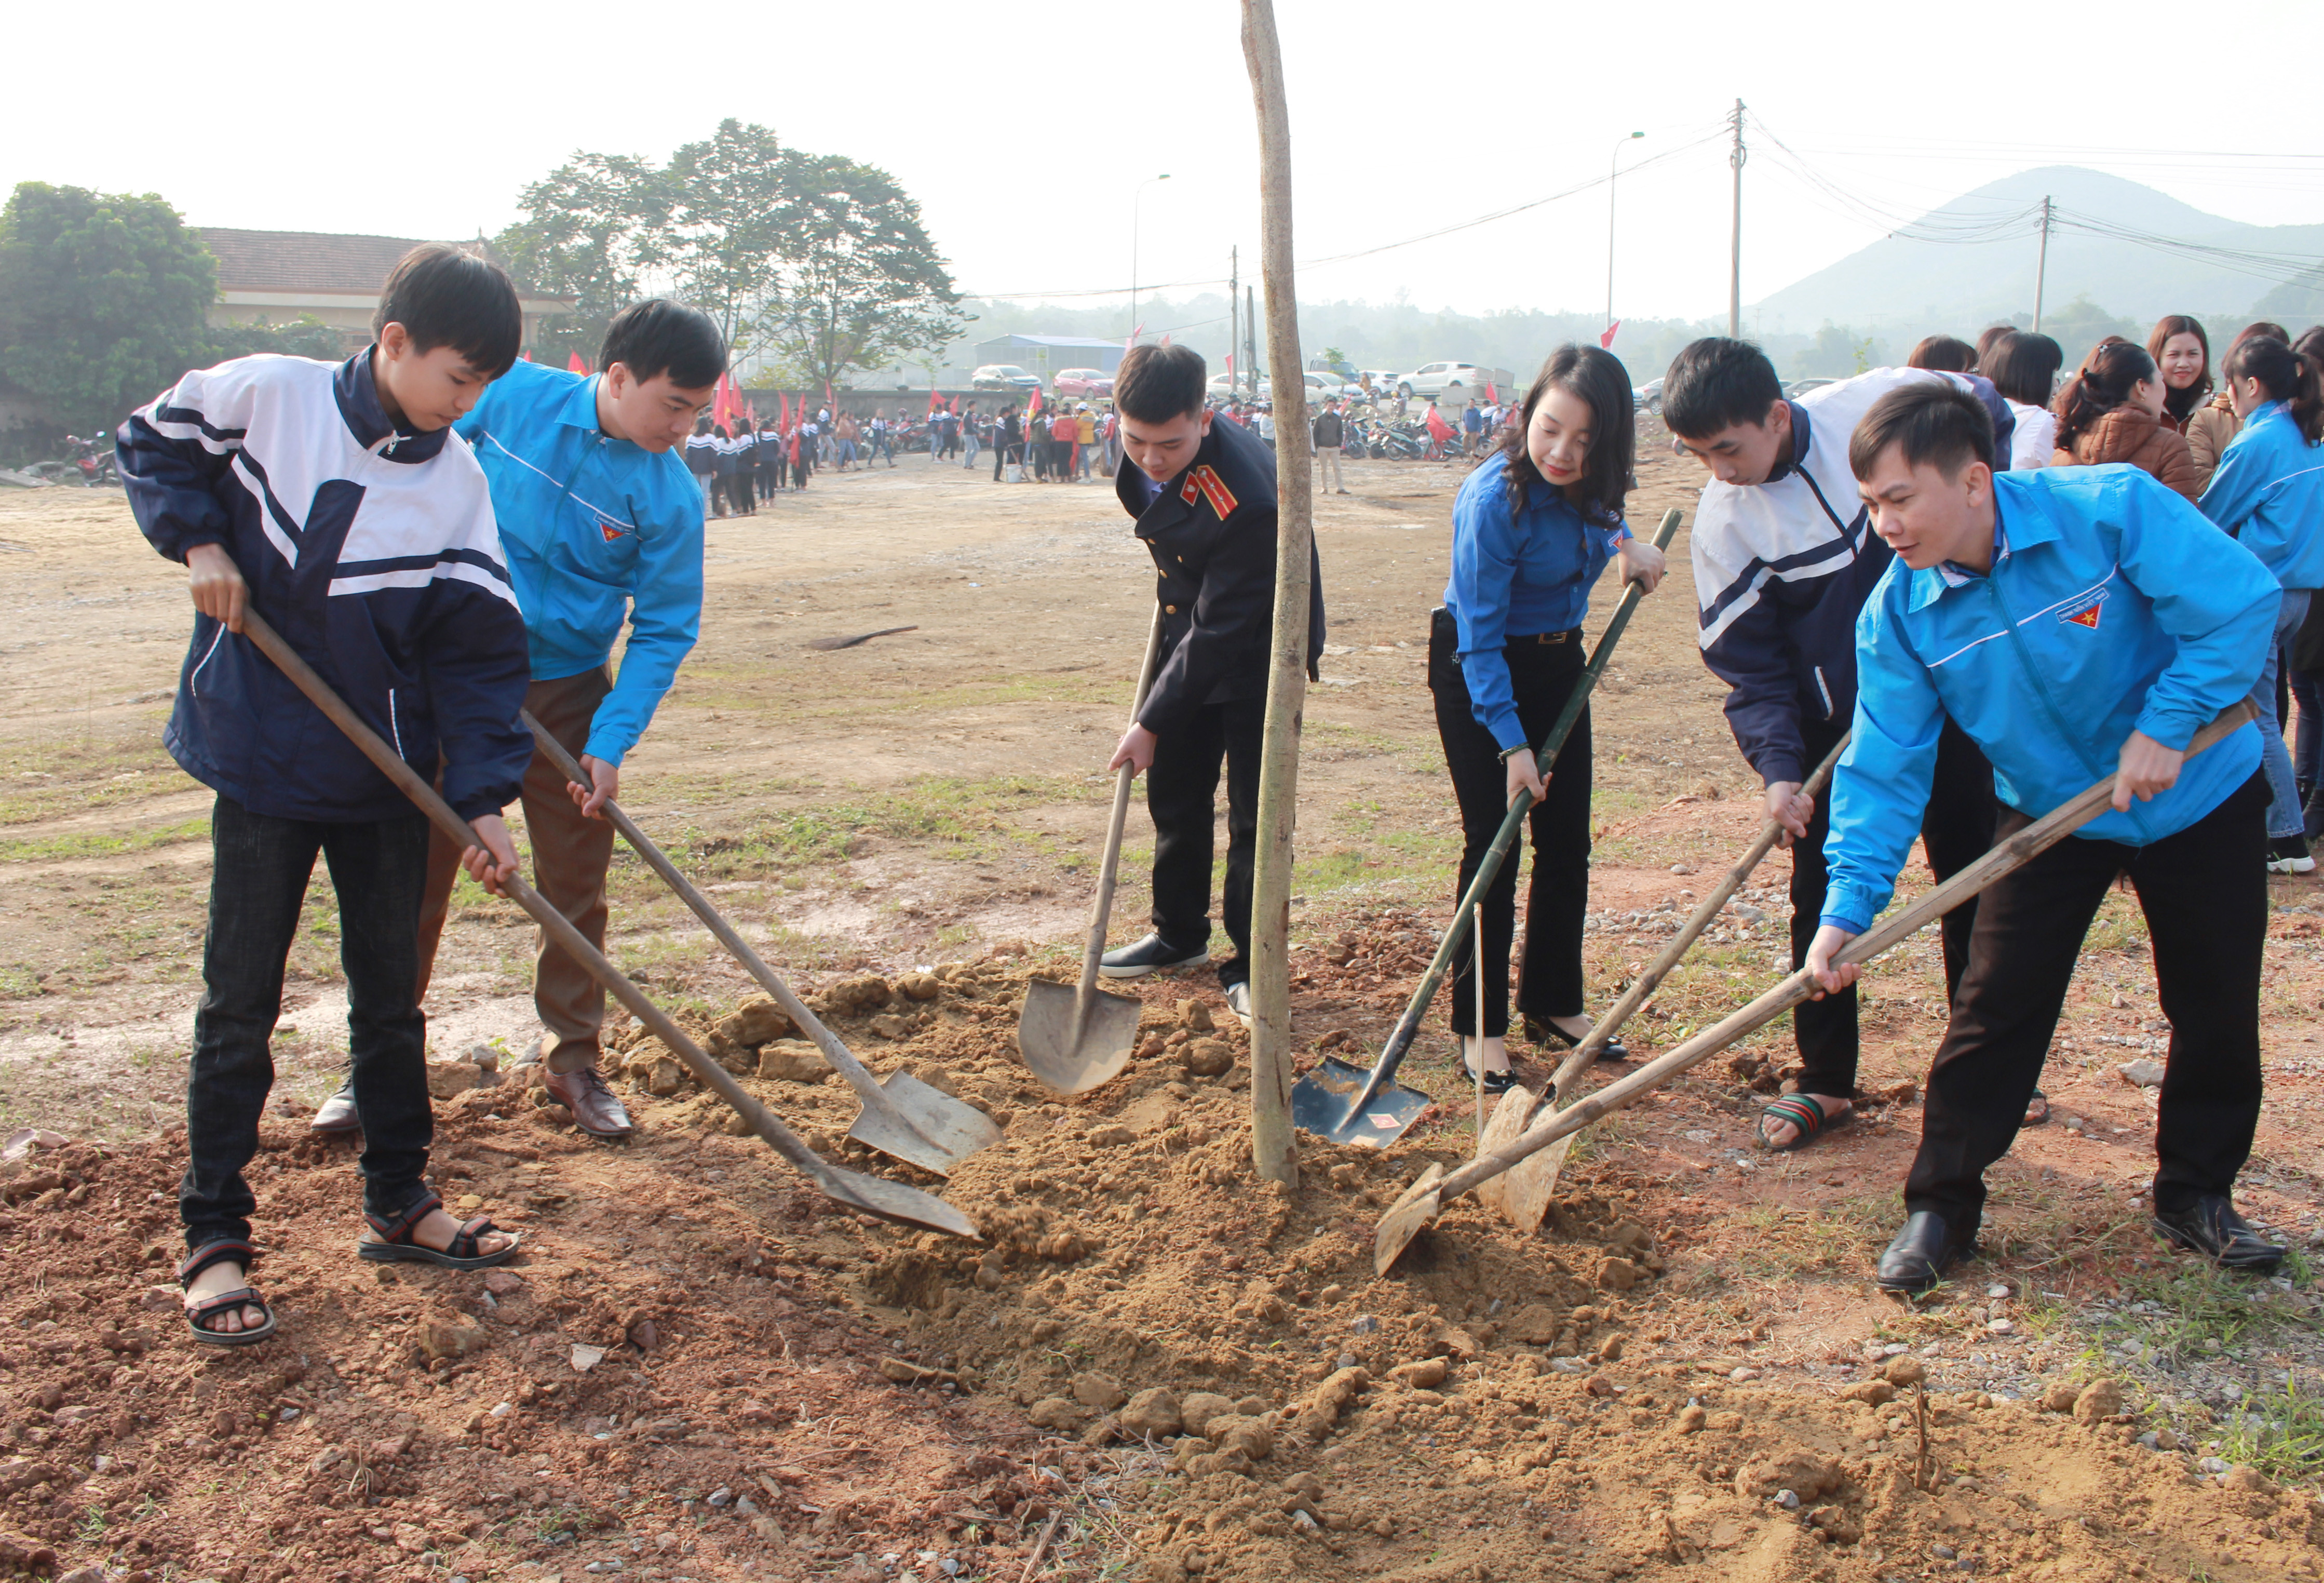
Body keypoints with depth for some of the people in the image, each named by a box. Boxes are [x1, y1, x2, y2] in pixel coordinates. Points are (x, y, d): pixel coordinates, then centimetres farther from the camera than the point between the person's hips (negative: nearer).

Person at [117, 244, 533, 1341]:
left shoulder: (457, 486, -5)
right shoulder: (266, 395, -10)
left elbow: (478, 650, -5)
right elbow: (149, 444, 7)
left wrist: (483, 798, -13)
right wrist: (199, 539, -11)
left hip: (387, 779, 3)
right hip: (260, 764, -3)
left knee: (391, 995, 13)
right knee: (239, 1004, 3)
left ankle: (399, 1204, 28)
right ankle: (213, 1238, 16)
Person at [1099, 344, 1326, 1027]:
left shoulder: (1245, 502, -38)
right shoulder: (1137, 442, -15)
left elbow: (1219, 632, -29)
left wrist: (1152, 724, -23)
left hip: (1258, 648, -7)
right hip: (1189, 628, 7)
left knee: (1254, 816, -4)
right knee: (1174, 793, 15)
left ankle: (1250, 969, 9)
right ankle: (1179, 934, 32)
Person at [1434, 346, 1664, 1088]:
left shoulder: (1587, 486, -9)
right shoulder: (1493, 498, -29)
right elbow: (1480, 635, -25)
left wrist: (1622, 541, -3)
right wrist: (1511, 743, -26)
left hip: (1557, 660, 7)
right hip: (1477, 670, -7)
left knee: (1567, 843, 9)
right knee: (1494, 843, -6)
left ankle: (1553, 1004, 24)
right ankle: (1481, 1027, 4)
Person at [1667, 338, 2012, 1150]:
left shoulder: (1883, 404, -17)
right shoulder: (1724, 521, -16)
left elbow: (1987, 412, 4)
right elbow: (1746, 663, -11)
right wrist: (1777, 765, -22)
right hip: (1836, 719, -1)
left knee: (1975, 879, 11)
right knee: (1823, 894, 0)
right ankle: (1825, 1080, 16)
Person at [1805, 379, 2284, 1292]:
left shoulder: (2111, 509, -27)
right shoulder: (1898, 612, -17)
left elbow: (2245, 603, -23)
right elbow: (1885, 768, -17)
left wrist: (2166, 726, -28)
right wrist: (1849, 906, -26)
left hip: (2202, 792, -1)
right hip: (2049, 810, 1)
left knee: (2218, 1009, 8)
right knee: (1997, 1003, -6)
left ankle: (2196, 1195, 28)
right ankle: (1940, 1203, 7)